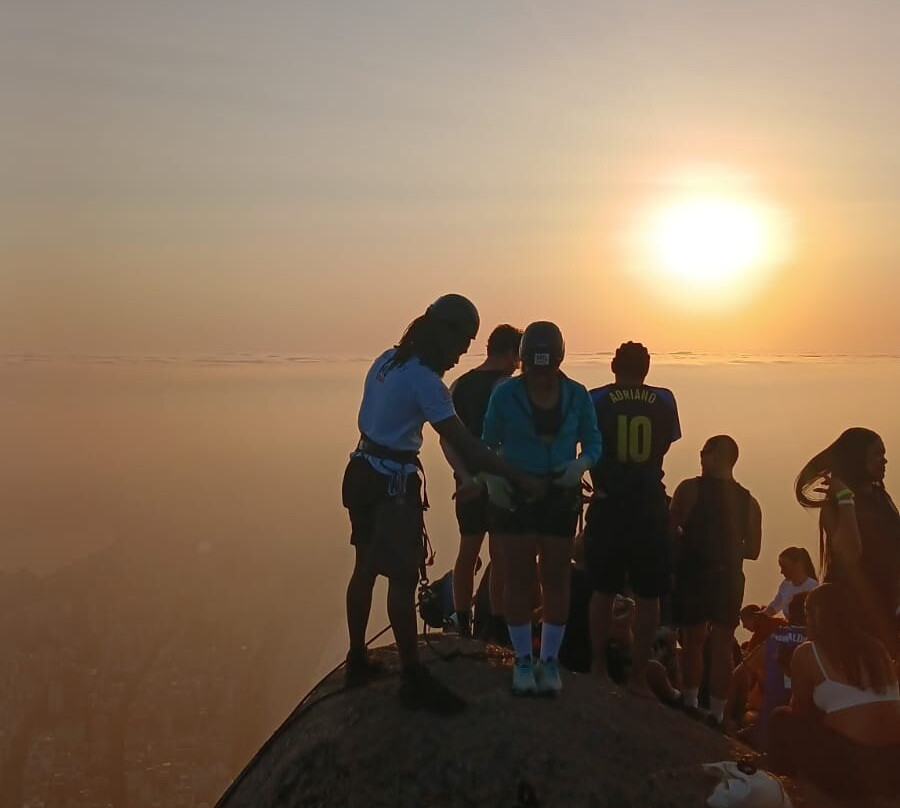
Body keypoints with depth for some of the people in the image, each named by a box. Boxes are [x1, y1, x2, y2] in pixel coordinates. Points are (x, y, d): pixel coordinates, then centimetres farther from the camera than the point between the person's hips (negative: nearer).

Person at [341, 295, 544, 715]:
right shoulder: (425, 380, -20)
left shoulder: (389, 360, 6)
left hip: (362, 473, 9)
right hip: (393, 485, -9)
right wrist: (519, 479, -20)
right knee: (403, 578, -3)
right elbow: (465, 445, -23)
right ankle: (414, 679, 3)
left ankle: (358, 661, 29)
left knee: (366, 568, 17)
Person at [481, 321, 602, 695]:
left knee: (556, 579, 6)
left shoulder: (576, 395, -6)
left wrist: (579, 465, -19)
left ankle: (549, 660, 18)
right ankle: (523, 660, 16)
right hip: (514, 495, -1)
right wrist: (492, 479, -18)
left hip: (560, 496, 1)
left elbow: (593, 442, 2)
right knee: (520, 578, 4)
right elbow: (488, 443, -1)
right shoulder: (506, 393, -9)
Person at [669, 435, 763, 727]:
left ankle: (690, 703, 15)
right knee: (721, 647, 3)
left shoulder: (690, 489, -5)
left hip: (693, 574, -2)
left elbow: (671, 531, -7)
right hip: (728, 580, 2)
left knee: (693, 641, 12)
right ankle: (717, 713, 2)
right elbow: (752, 550, 7)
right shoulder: (749, 502, 5)